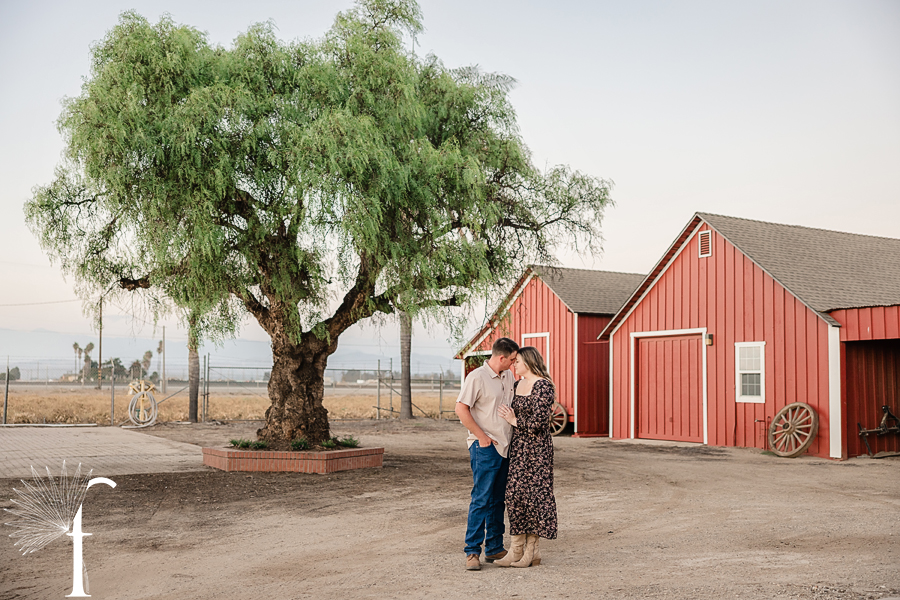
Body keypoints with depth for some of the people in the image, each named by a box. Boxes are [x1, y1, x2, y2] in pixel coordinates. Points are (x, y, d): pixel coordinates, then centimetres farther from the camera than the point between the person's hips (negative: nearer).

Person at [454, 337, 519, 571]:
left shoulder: (509, 377, 13)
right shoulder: (477, 377, -10)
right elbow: (461, 409, -14)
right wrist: (482, 437, -13)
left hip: (505, 446, 8)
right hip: (485, 447, -7)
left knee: (498, 499, 12)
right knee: (481, 499, -9)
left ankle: (494, 548, 19)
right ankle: (472, 552, -5)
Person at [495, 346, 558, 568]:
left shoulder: (544, 386, -11)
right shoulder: (517, 385, 14)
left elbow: (538, 422, -18)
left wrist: (514, 420, -8)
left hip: (536, 448, -8)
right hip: (517, 447, 8)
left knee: (533, 493, -4)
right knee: (515, 494, 7)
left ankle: (532, 551, 4)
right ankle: (516, 550, 12)